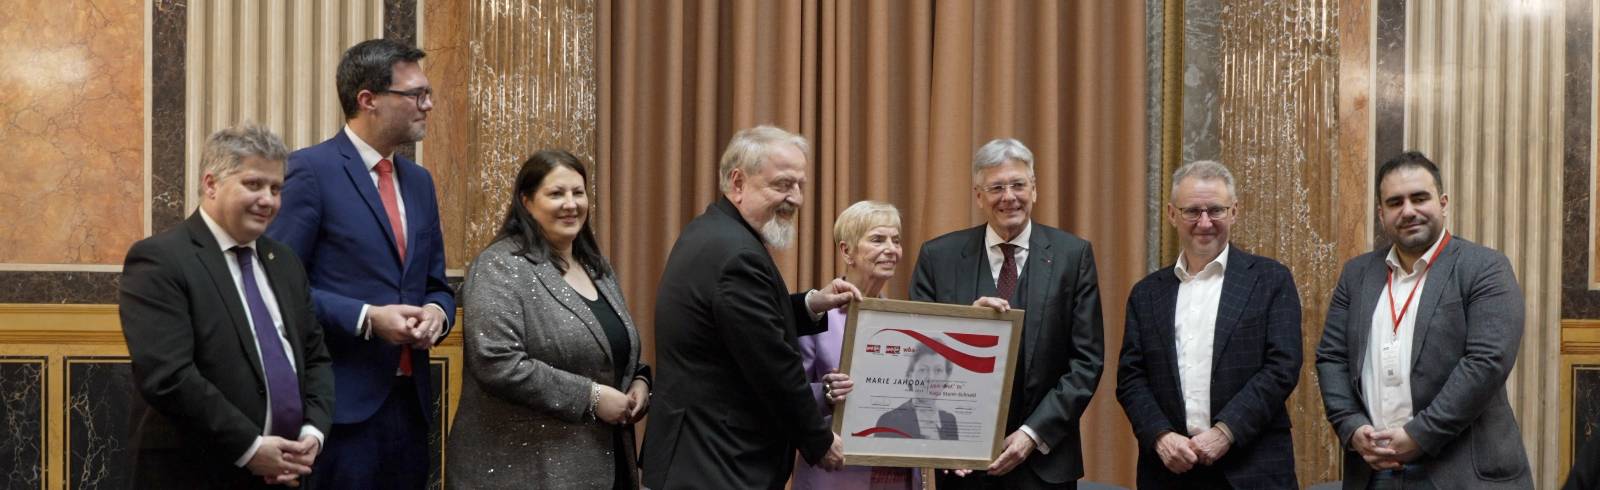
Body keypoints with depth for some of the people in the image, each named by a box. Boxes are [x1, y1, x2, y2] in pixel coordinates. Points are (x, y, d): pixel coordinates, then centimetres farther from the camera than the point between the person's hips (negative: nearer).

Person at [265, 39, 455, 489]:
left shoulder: (418, 180, 15)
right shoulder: (311, 169, -7)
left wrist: (437, 312, -2)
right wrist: (366, 318, -18)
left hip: (410, 398, 7)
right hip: (342, 401, -7)